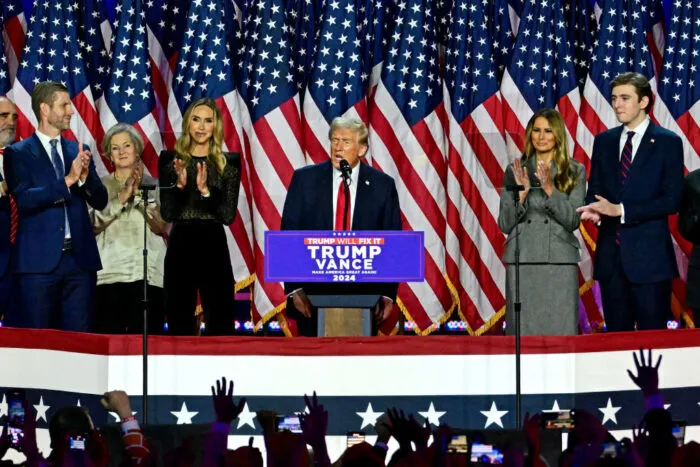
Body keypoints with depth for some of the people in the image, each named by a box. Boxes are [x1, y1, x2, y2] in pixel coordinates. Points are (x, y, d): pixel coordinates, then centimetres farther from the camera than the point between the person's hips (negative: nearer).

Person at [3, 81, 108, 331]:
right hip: (39, 259, -4)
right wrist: (67, 181, -20)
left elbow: (100, 201, 9)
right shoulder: (18, 153, 1)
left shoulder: (79, 151, 13)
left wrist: (85, 177, -11)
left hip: (80, 257, 4)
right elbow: (23, 200, -13)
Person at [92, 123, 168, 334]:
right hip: (110, 274, -1)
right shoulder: (101, 185, 11)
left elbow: (162, 227, -1)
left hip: (148, 274, 1)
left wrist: (139, 193, -9)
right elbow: (94, 224, -2)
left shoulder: (153, 186, 12)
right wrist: (121, 198, -11)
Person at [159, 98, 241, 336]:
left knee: (220, 321, -1)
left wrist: (205, 190, -16)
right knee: (179, 320, 5)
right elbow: (167, 214, 0)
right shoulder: (171, 160, 5)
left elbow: (229, 215, -3)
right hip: (180, 246, 1)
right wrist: (180, 184, -16)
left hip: (214, 246, -1)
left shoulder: (228, 162, 4)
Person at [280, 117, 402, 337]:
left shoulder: (382, 185, 2)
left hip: (364, 294, 0)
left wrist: (388, 294, -3)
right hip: (313, 292, 0)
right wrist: (294, 289, -6)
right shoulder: (305, 179, 2)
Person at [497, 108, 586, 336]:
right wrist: (522, 192, -10)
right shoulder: (515, 170, 9)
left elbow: (572, 221, -2)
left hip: (560, 261, -1)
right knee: (523, 329, -1)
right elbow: (505, 224, 5)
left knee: (560, 330, -4)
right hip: (522, 261, 1)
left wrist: (550, 189, -14)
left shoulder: (575, 171, 7)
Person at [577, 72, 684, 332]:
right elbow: (594, 190, 15)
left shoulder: (668, 142, -2)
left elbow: (672, 200, -9)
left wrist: (620, 210, -16)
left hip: (649, 256, -4)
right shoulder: (604, 141, 13)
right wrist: (595, 210, -10)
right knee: (616, 335, 8)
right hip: (611, 254, 5)